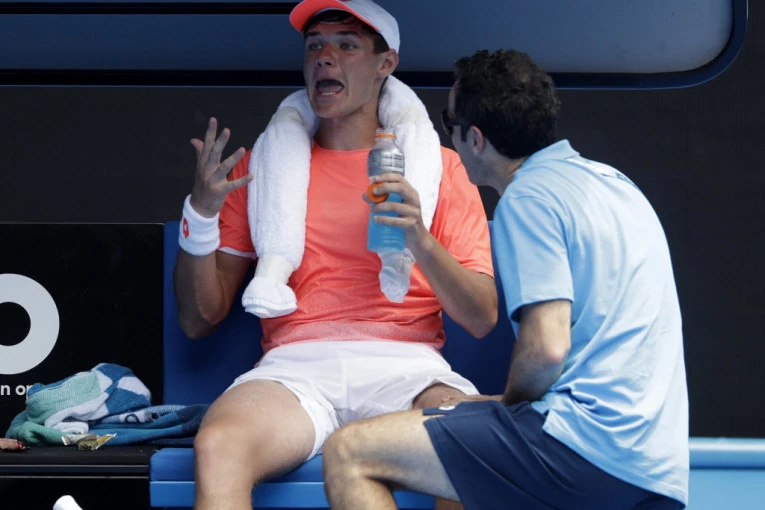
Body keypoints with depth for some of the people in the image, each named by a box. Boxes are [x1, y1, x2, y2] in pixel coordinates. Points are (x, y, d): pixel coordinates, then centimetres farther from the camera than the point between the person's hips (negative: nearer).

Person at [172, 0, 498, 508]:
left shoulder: (439, 166, 17)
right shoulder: (259, 166, 20)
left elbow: (482, 318, 9)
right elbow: (200, 321, 16)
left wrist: (420, 240, -8)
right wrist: (201, 215, -1)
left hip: (405, 367, 0)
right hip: (296, 366, 1)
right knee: (218, 448, -36)